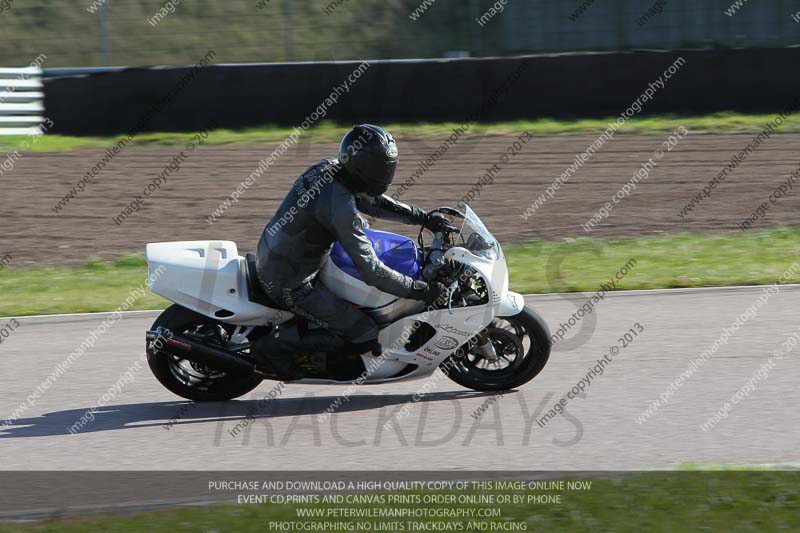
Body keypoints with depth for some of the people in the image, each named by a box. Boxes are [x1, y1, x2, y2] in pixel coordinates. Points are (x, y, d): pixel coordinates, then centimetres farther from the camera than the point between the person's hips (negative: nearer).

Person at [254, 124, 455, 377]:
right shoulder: (341, 206, -29)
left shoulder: (326, 168, -2)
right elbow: (371, 271, -26)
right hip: (290, 285, -10)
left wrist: (424, 218, 12)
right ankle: (278, 345, -4)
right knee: (365, 336, -9)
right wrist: (420, 290, -18)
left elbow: (372, 200, 15)